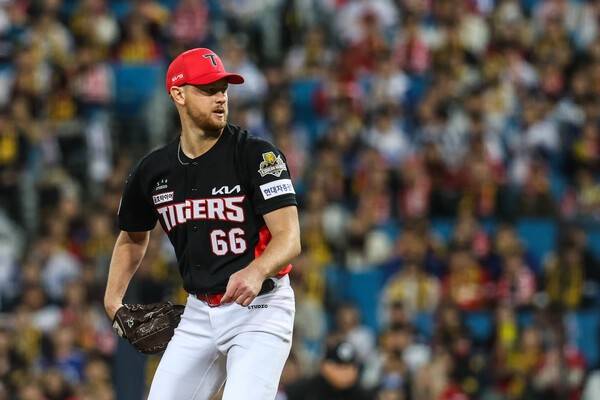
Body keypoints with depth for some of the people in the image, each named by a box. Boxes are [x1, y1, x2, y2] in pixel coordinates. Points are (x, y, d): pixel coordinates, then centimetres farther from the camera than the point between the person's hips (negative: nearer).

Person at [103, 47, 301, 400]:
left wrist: (256, 271, -39)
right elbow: (133, 238, 23)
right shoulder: (154, 170, 4)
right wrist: (113, 299, 9)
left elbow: (289, 239, -18)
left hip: (258, 308, -5)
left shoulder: (258, 155, -11)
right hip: (198, 314, 5)